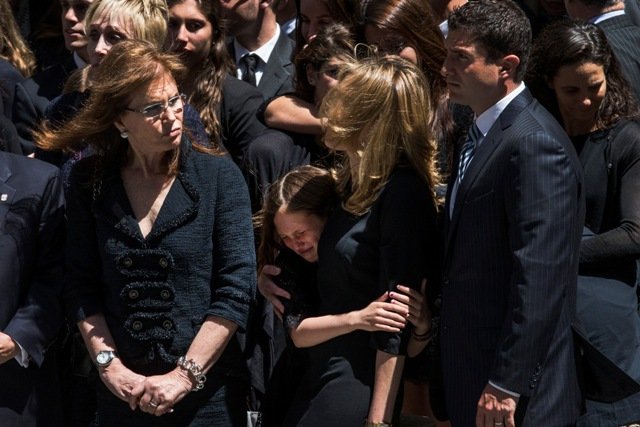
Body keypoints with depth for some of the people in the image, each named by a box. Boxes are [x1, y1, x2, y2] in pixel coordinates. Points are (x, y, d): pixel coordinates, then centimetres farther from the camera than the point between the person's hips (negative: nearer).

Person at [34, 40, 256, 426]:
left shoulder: (219, 176, -5)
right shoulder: (90, 181, 2)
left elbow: (236, 288, -10)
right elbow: (81, 285, 3)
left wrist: (184, 376, -14)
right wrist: (109, 365, -8)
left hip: (207, 393, -2)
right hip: (123, 391, 2)